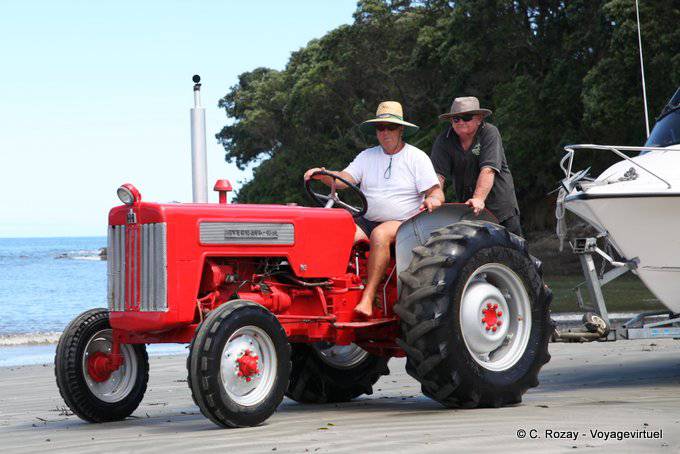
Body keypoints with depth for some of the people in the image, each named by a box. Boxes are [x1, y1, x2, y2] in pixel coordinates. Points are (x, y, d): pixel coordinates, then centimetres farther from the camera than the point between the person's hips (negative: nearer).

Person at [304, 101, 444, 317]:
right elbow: (344, 179, 2)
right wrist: (323, 175, -19)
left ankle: (368, 298, -41)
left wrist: (433, 200, -25)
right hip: (367, 221, 4)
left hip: (403, 223, -4)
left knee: (380, 234, -37)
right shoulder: (367, 156, 15)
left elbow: (436, 192, -1)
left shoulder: (416, 157, 5)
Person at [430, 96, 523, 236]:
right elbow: (438, 174, -12)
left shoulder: (490, 133, -13)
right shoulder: (443, 141, -3)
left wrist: (478, 198, -38)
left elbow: (488, 170, -25)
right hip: (465, 209, 3)